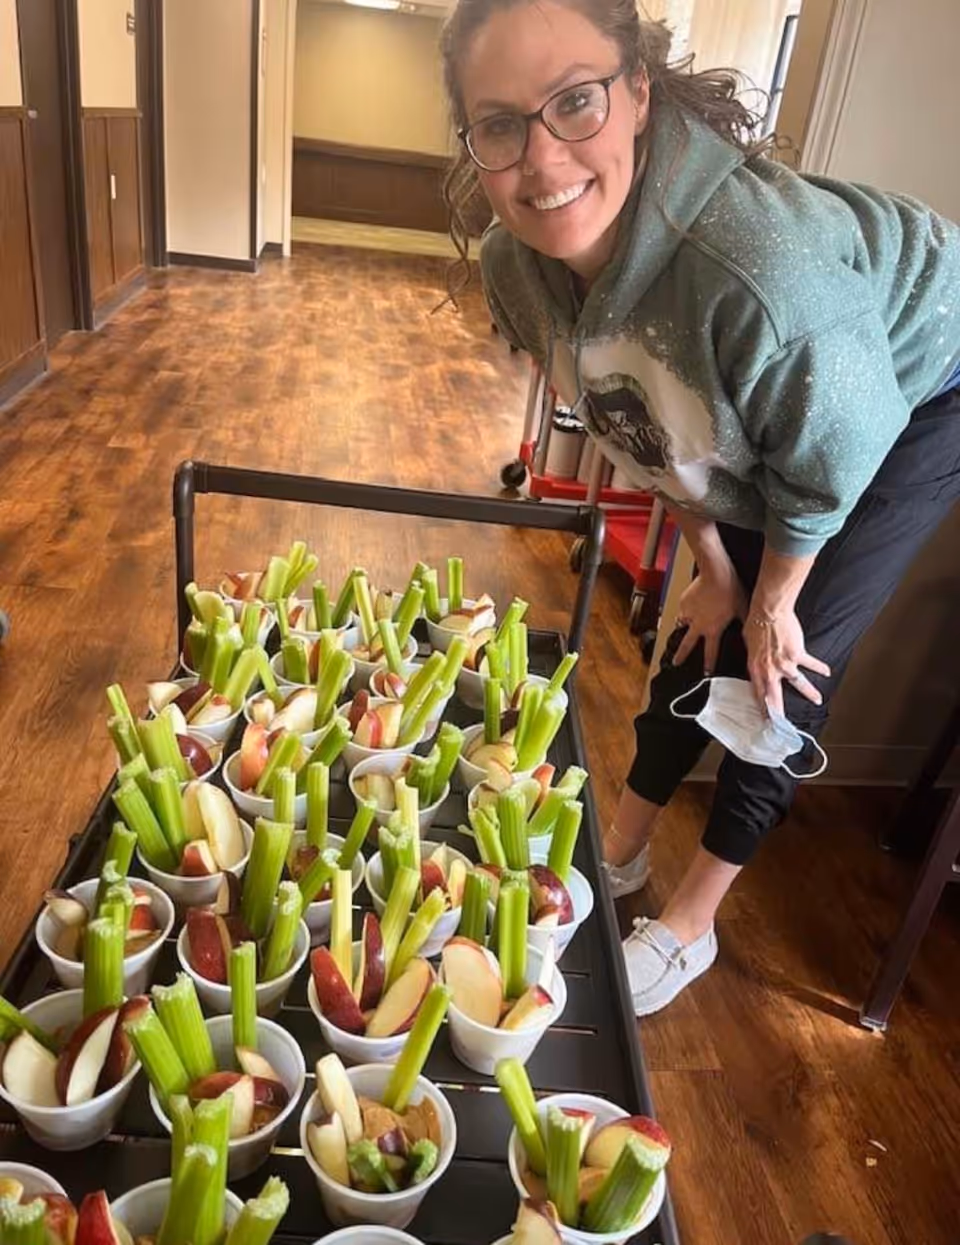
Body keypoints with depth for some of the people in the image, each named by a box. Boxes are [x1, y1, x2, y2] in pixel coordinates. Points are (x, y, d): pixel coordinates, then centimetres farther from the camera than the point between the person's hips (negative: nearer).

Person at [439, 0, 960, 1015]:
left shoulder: (760, 264, -44)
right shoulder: (515, 267, -21)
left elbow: (830, 466, -26)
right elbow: (647, 430, -5)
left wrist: (774, 602, -10)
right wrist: (714, 566, 0)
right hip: (759, 419, 6)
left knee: (782, 670, -4)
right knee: (705, 638, 12)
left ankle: (691, 924, 17)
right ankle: (620, 854, 32)